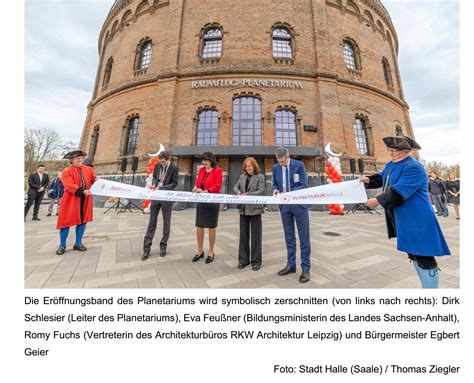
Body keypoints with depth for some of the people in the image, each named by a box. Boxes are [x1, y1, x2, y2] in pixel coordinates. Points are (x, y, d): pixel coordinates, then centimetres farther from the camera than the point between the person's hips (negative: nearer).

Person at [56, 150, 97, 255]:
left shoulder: (89, 169, 9)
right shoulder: (67, 171, -5)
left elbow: (93, 180, 9)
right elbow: (69, 185, -16)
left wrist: (96, 181, -15)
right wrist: (82, 191, -29)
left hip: (85, 200, 4)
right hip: (71, 200, -4)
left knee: (82, 221, 9)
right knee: (66, 221, 4)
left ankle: (78, 243, 22)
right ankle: (62, 245, 20)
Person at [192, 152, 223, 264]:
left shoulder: (218, 170, -7)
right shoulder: (201, 170, 11)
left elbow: (217, 186, -14)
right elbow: (197, 182, 14)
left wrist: (205, 191, -22)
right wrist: (196, 187, -8)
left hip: (212, 202, -6)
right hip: (200, 201, 6)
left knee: (212, 227, 6)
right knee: (199, 226, 9)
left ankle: (211, 252, 22)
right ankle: (200, 251, 27)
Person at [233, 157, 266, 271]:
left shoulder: (260, 176, -4)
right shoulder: (242, 176, 11)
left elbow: (261, 191, -13)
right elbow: (236, 186, 13)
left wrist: (247, 194, -22)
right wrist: (238, 192, -10)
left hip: (255, 209, -4)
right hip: (243, 209, 5)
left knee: (255, 235, 6)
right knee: (243, 234, 12)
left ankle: (256, 261, 21)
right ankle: (243, 259, 26)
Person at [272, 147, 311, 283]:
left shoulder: (299, 165, -6)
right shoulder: (276, 167, 4)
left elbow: (304, 185, -10)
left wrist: (289, 193, -24)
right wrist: (275, 189, -9)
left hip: (299, 204, -3)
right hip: (284, 205, 4)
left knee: (304, 237, 4)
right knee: (289, 237, 13)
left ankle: (305, 267, 18)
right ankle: (291, 264, 27)